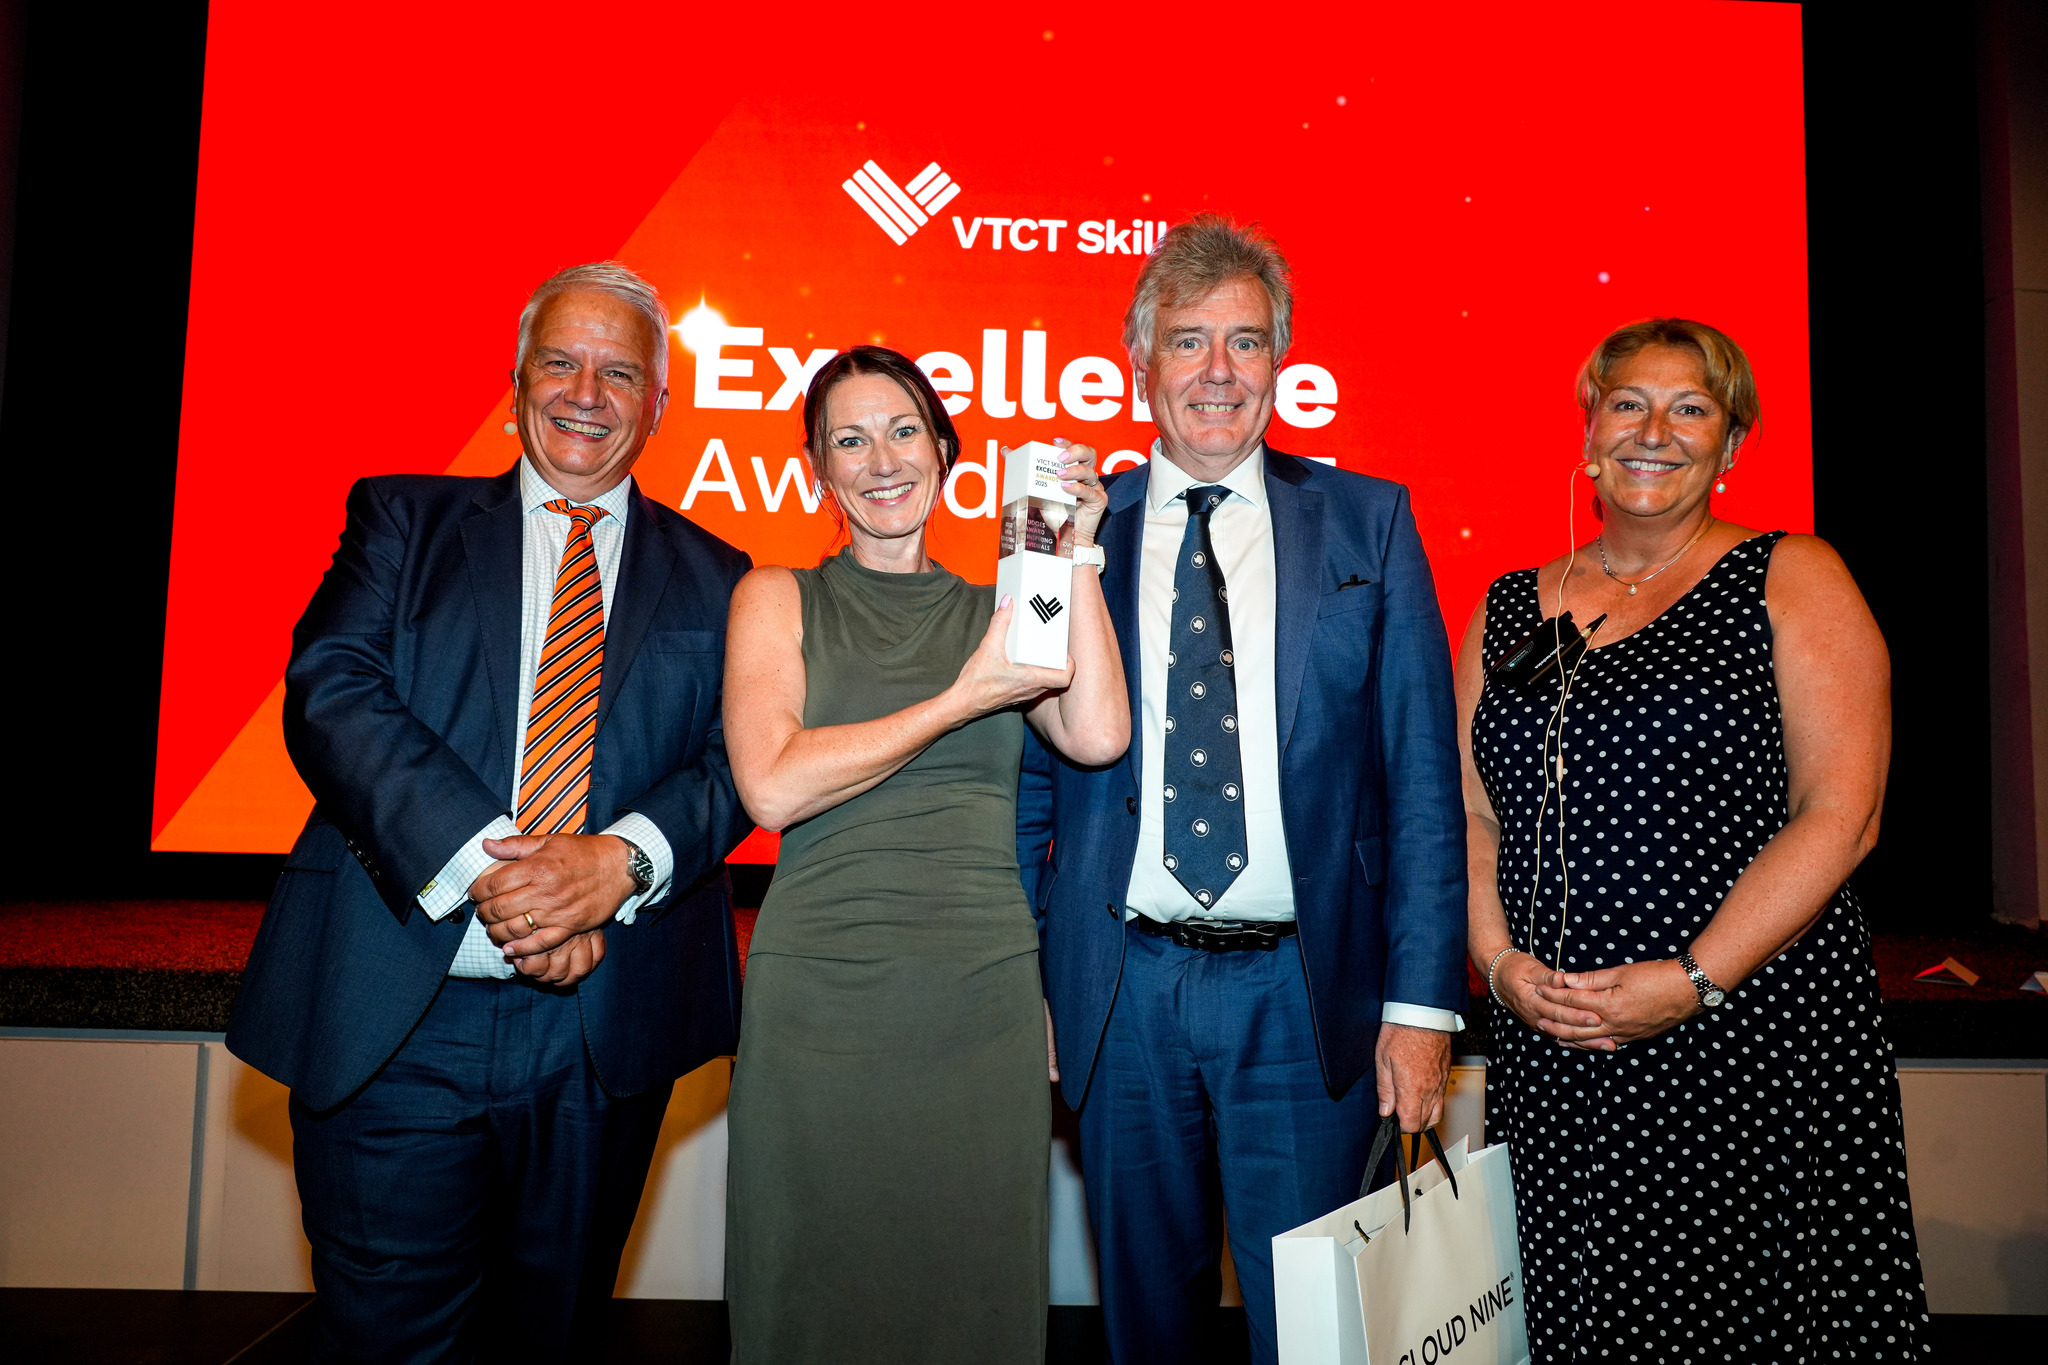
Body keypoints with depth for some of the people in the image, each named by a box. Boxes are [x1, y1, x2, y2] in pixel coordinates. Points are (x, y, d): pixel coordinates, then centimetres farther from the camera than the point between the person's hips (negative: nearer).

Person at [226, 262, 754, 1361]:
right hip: (394, 1019, -1)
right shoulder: (403, 519, 8)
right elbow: (330, 691, -6)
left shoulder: (711, 580, 11)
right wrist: (480, 865, -20)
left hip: (607, 1032, 2)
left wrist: (619, 862, -21)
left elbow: (736, 761, 0)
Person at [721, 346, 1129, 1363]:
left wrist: (1075, 551, -3)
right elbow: (772, 785, -9)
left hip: (986, 995, 2)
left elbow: (1098, 737, -5)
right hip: (820, 999, -2)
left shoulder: (997, 610, 12)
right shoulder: (778, 596, 6)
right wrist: (963, 698, -10)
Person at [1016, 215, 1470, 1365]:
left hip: (1305, 997, -1)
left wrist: (1421, 1001, -5)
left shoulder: (1368, 522, 3)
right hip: (1121, 996, 1)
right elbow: (1028, 778, 6)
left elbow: (1424, 776, 0)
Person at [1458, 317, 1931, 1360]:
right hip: (1552, 1058, 3)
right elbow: (1470, 815, 11)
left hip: (1759, 1048, -3)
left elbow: (1841, 813, -8)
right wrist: (1502, 963, -5)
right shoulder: (1508, 609, 11)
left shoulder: (1792, 581, 1)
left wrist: (1692, 981, -16)